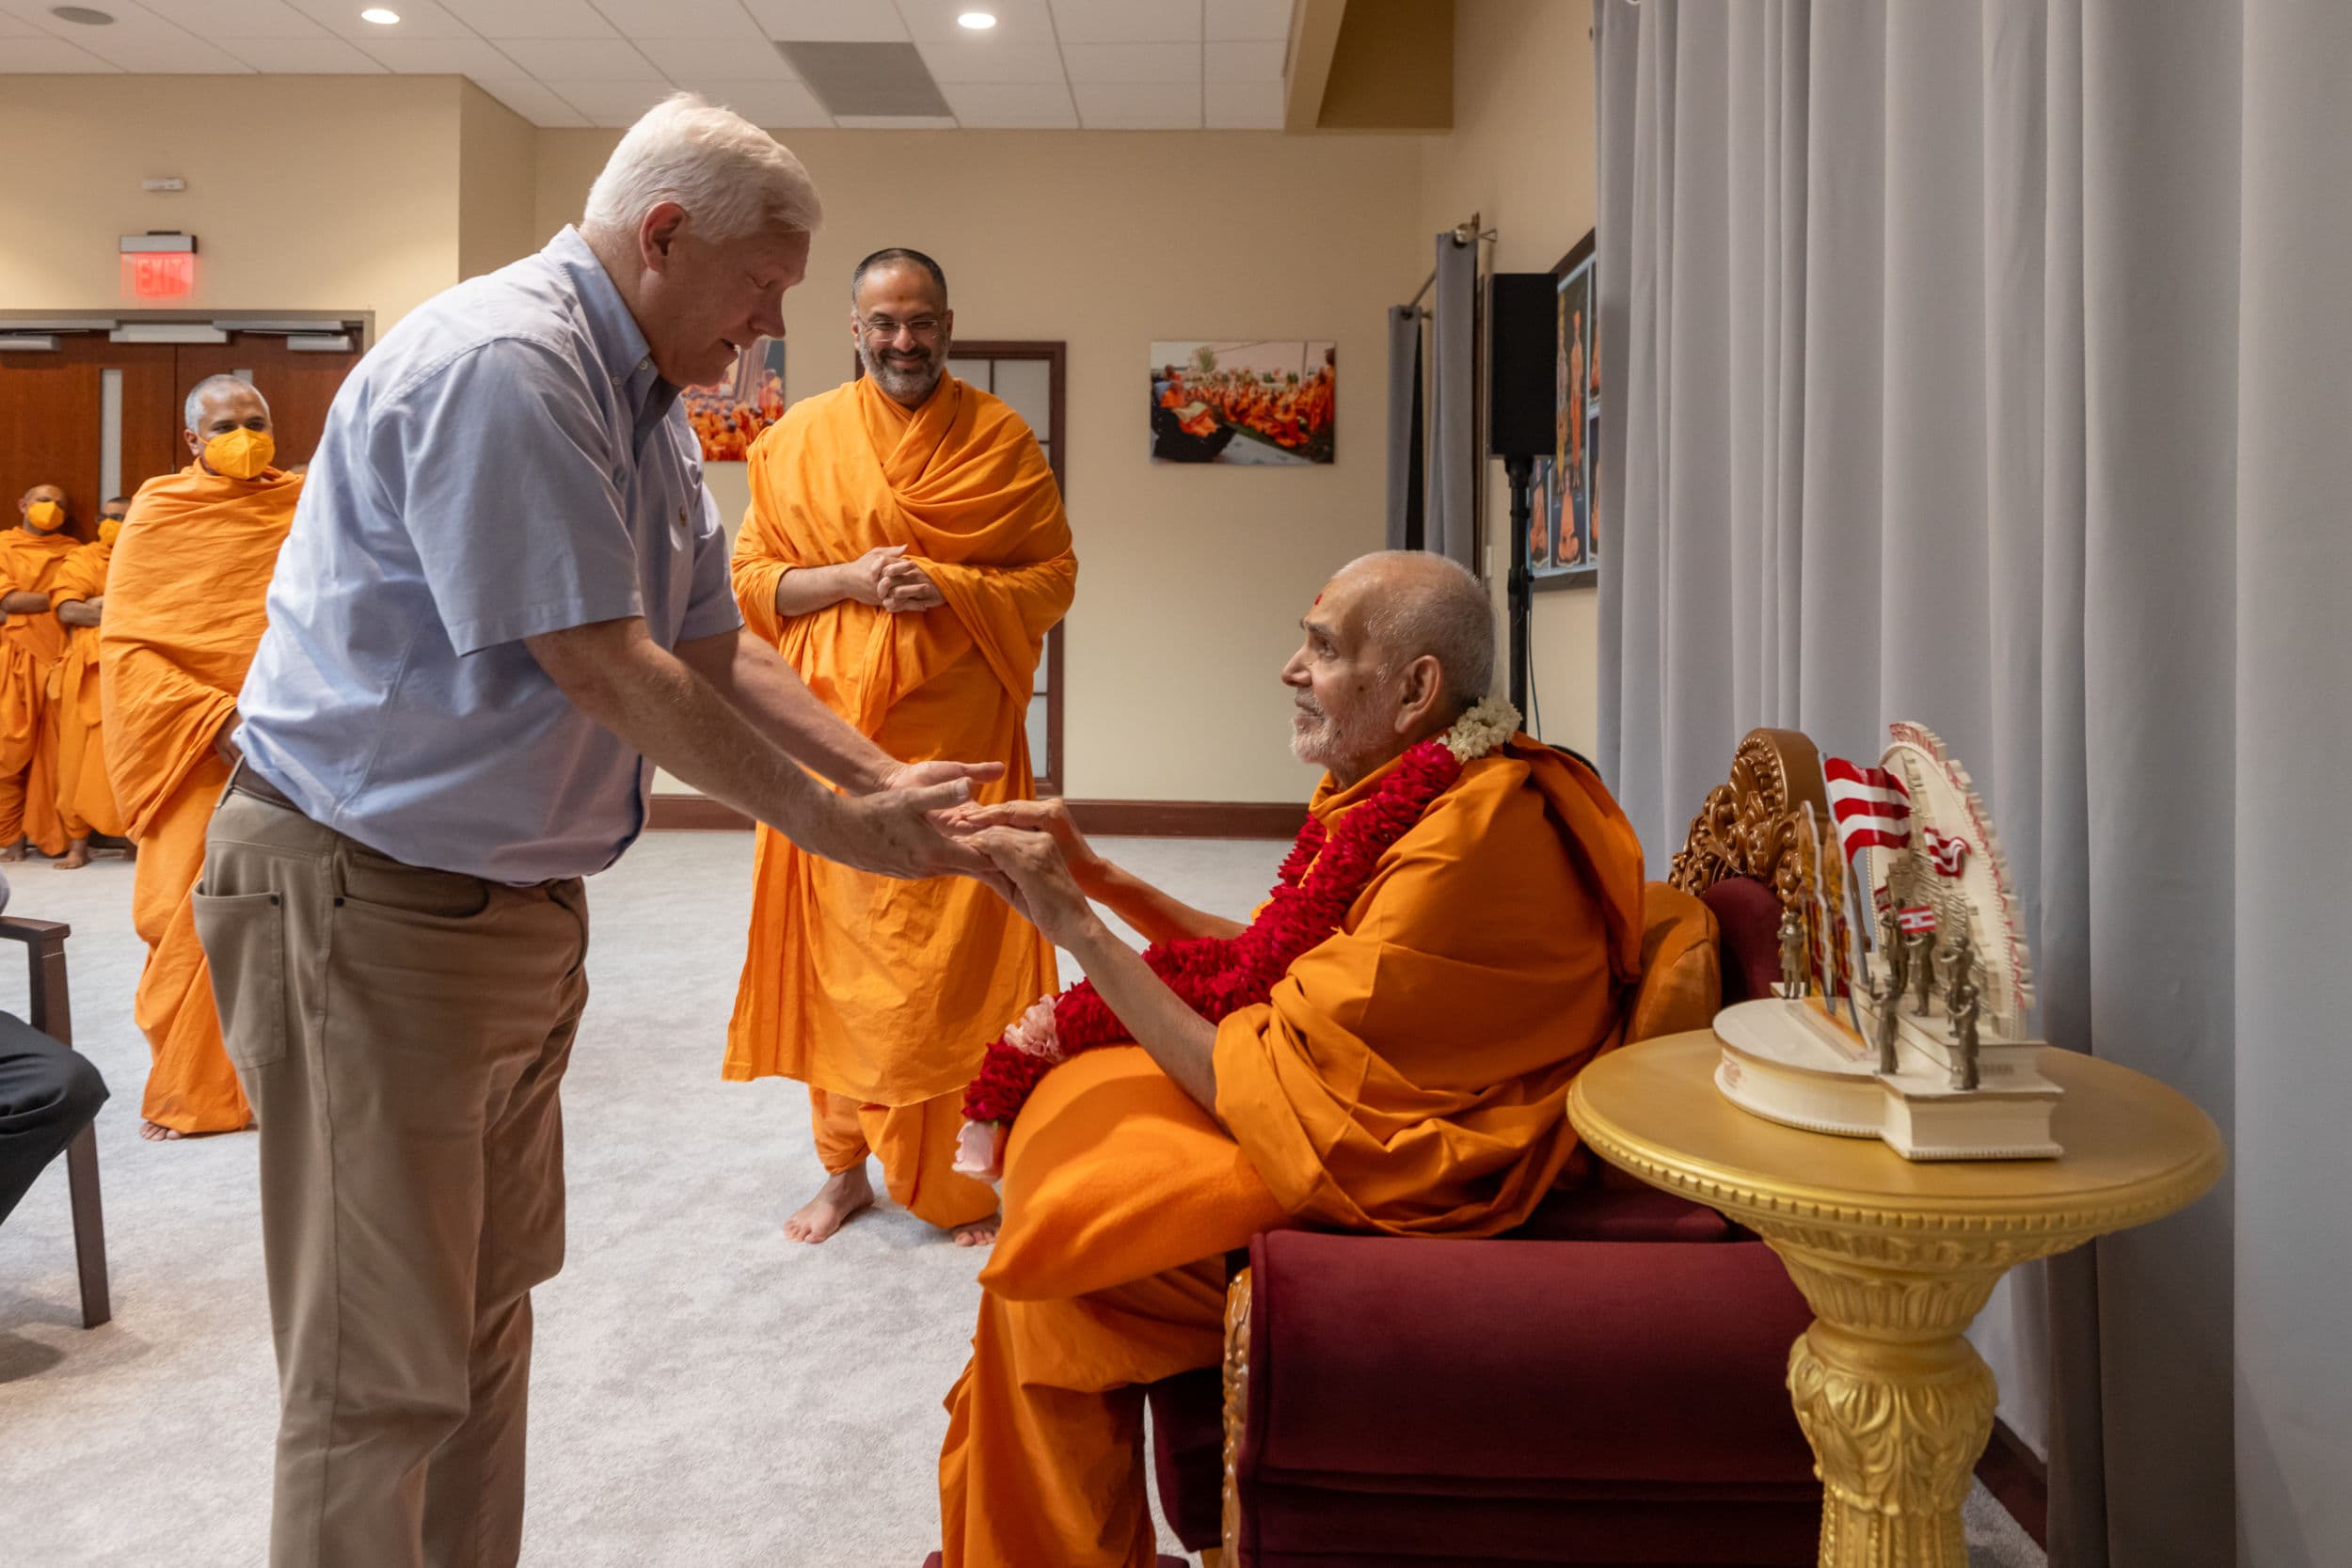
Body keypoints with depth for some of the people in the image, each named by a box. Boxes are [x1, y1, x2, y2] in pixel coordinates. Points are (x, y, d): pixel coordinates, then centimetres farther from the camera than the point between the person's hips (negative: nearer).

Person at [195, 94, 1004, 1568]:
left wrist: (882, 774, 1)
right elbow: (606, 671, -24)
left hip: (521, 898, 10)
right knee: (383, 1367, 1)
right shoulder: (497, 365, -20)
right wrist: (833, 825, -18)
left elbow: (713, 649, 12)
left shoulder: (647, 408, 12)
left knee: (487, 1310, 19)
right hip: (368, 896, -10)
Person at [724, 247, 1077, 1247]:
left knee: (960, 952, -1)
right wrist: (849, 579, -11)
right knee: (840, 948, 6)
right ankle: (847, 1169, 23)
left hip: (959, 730, -1)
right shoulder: (799, 438, 7)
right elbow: (751, 578, 7)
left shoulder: (1001, 440, 4)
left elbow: (1053, 575, 3)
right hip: (833, 728, 2)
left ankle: (963, 1176, 15)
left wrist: (948, 584, -13)